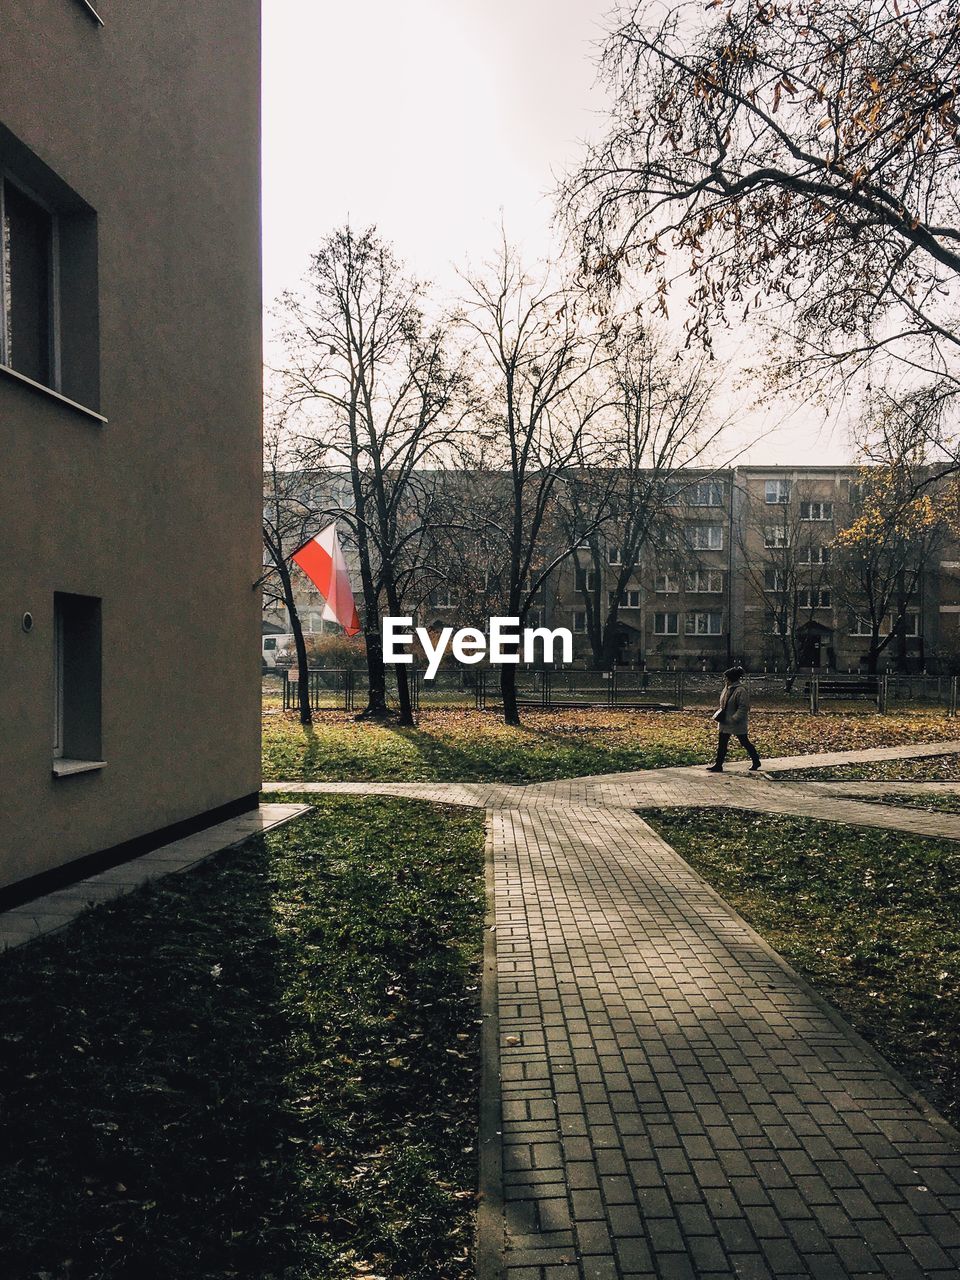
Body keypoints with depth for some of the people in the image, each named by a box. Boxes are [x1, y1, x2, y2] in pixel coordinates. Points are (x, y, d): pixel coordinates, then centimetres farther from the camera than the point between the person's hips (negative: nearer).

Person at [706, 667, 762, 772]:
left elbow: (743, 708, -23)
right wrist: (719, 714, 9)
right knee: (721, 744, 8)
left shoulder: (740, 691, -20)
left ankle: (756, 760, 24)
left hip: (737, 724, -9)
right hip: (725, 722, 9)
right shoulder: (728, 688, 7)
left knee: (744, 742, 6)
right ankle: (718, 765, 13)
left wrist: (733, 719, -26)